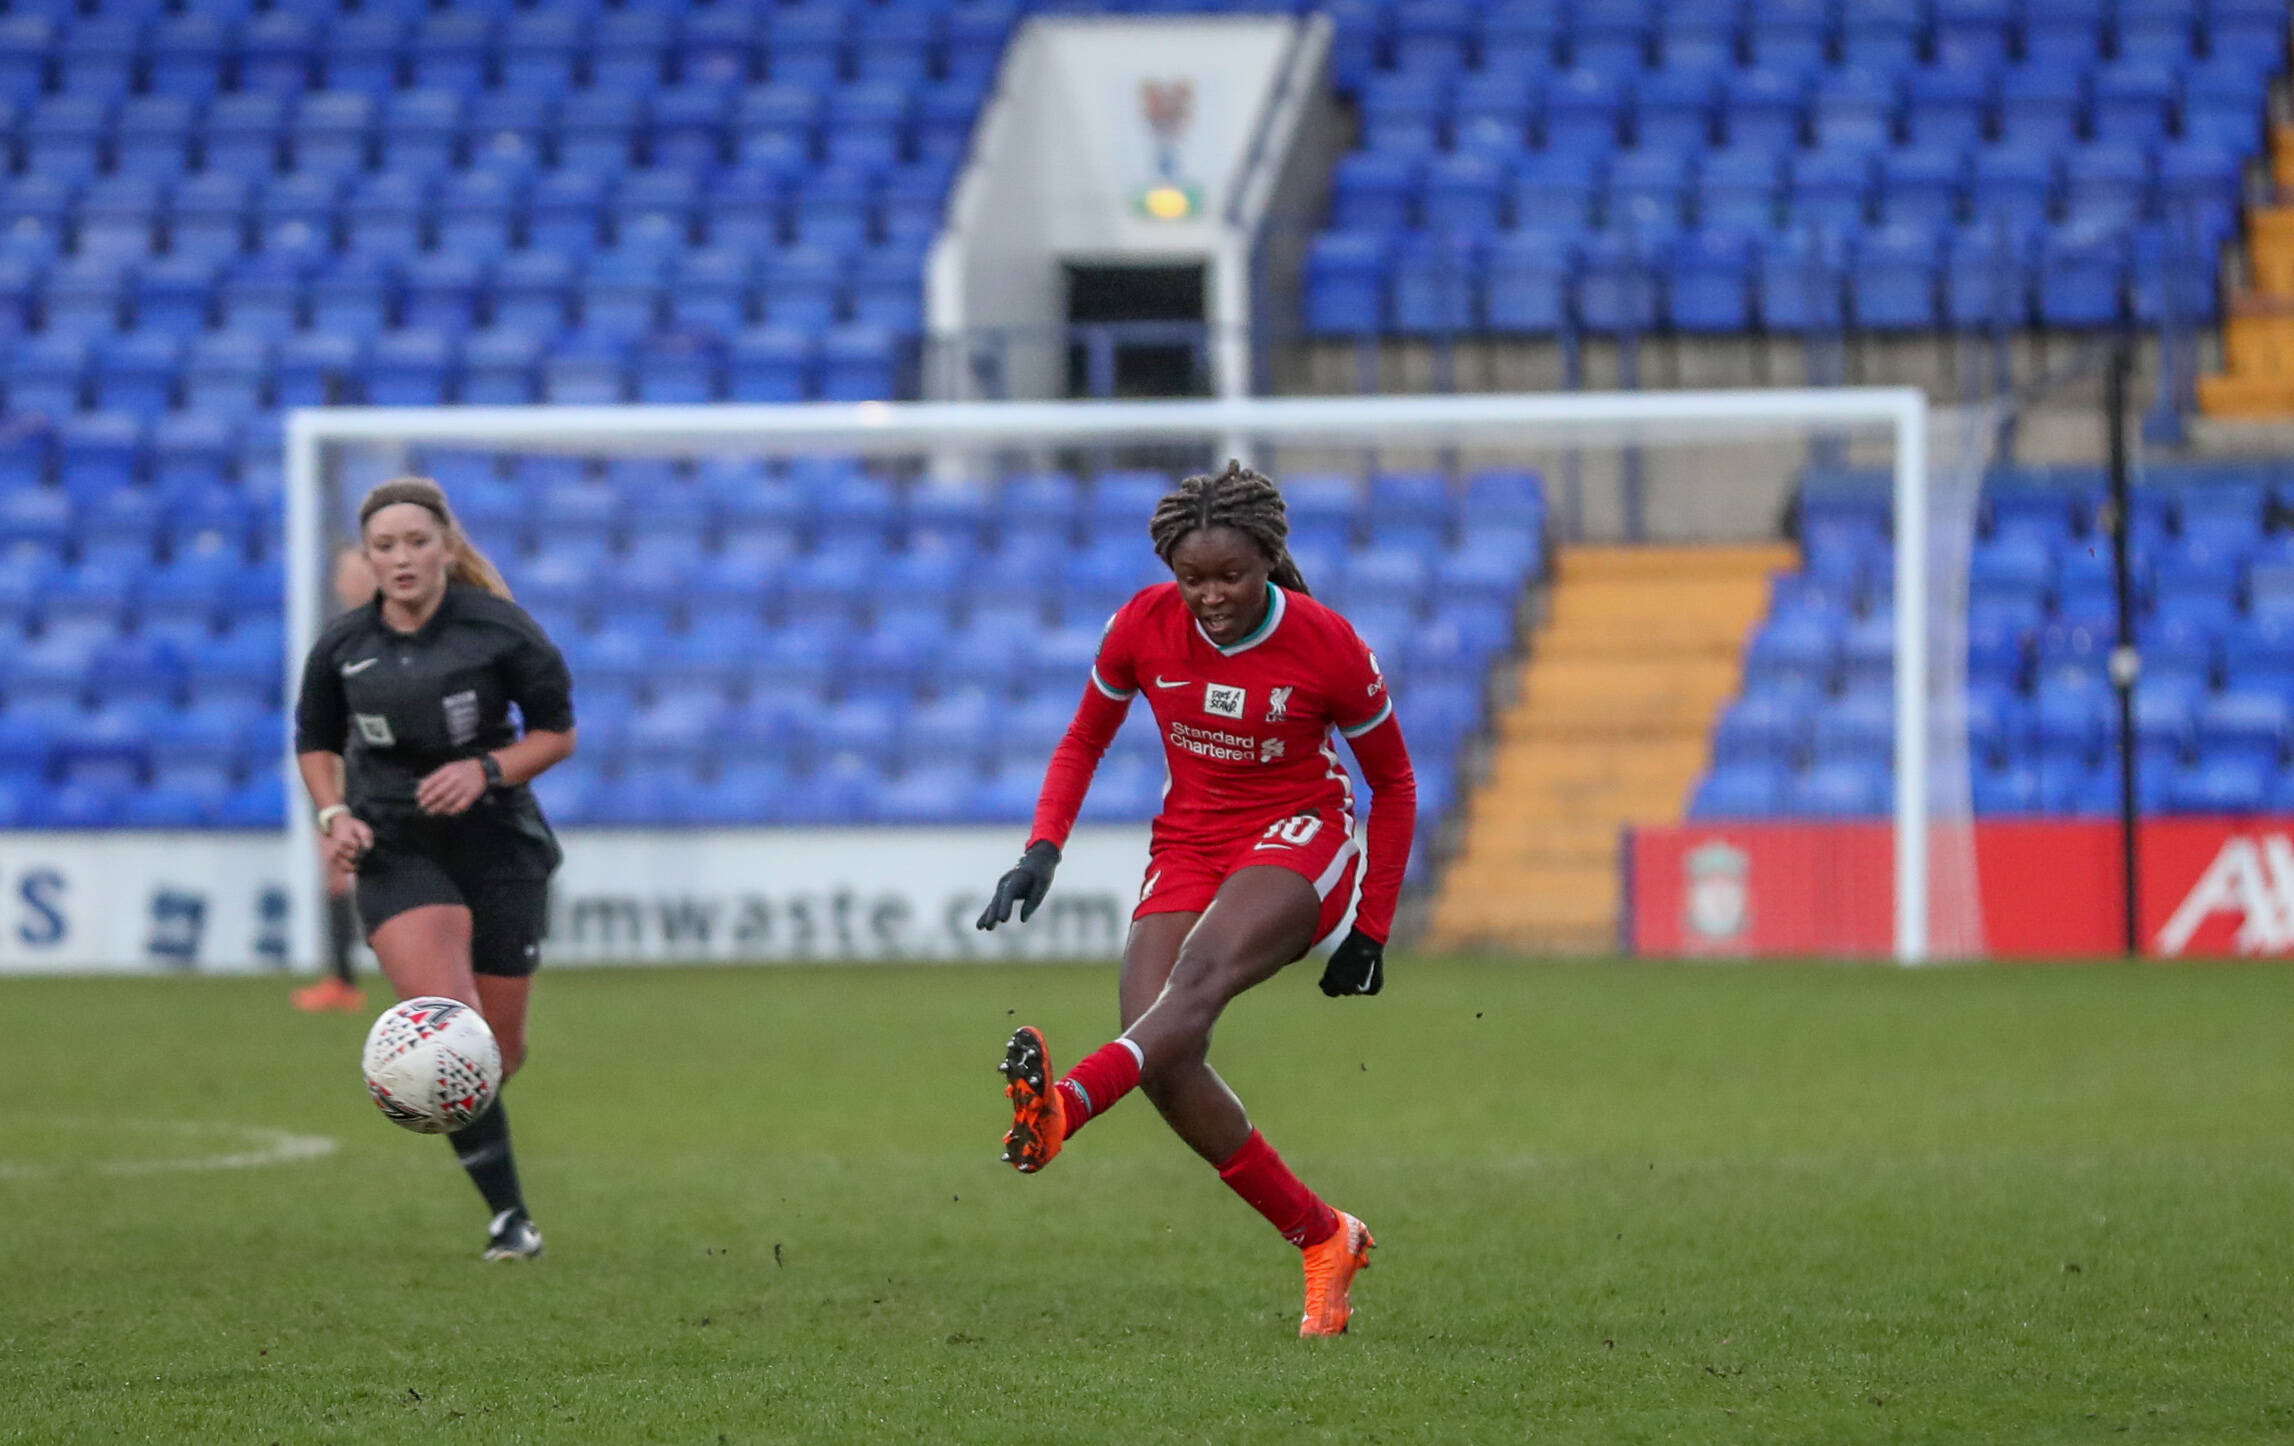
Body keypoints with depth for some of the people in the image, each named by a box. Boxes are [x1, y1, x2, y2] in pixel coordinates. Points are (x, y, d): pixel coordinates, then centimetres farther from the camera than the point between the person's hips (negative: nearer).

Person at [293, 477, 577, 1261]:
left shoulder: (499, 630, -10)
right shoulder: (342, 646, -3)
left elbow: (557, 732, 0)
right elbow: (316, 741, 13)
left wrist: (487, 770, -17)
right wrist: (335, 814, -4)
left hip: (497, 843, 1)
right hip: (395, 851, -1)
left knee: (497, 1046, 8)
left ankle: (467, 1116, 46)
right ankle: (508, 1214, -15)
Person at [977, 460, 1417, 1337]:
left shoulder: (1327, 647, -12)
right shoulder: (1144, 627, -6)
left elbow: (1394, 785, 2)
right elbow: (1085, 740, 10)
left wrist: (1372, 930, 0)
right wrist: (1043, 849, -6)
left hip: (1301, 838, -4)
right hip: (1187, 844, 4)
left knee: (1201, 971, -36)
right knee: (1164, 1062, -18)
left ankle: (1064, 1109, -63)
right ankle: (1323, 1241, -4)